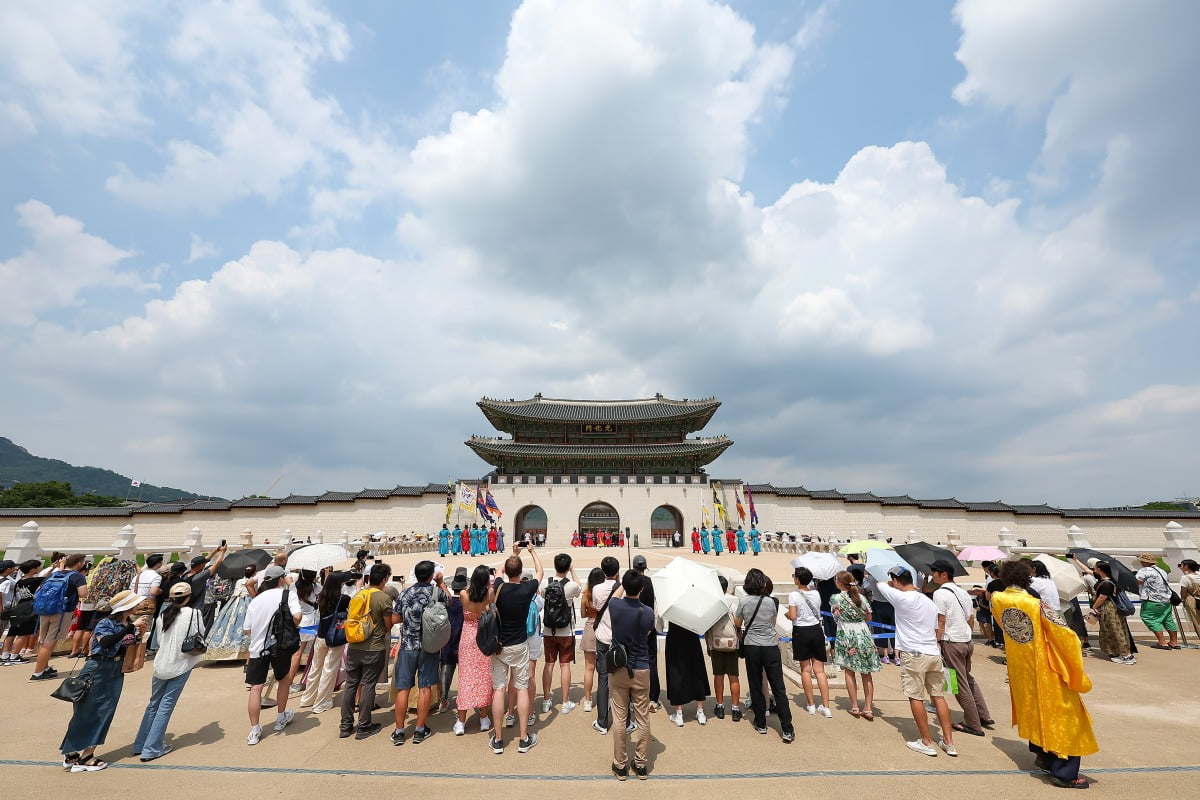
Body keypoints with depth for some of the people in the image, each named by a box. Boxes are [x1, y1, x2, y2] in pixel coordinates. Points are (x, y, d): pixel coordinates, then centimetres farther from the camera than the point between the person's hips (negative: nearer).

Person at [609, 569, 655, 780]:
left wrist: (623, 586, 23)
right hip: (641, 670, 0)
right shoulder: (648, 612, -14)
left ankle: (620, 765, 22)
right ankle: (641, 765, 25)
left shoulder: (614, 606, -14)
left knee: (620, 719, 12)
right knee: (643, 719, 14)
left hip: (618, 670, 0)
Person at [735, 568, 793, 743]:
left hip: (751, 647, 0)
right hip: (770, 647, 0)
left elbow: (737, 623, 6)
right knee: (779, 689, 6)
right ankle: (787, 730, 5)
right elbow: (773, 623, 11)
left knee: (756, 687, 13)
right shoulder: (771, 602, -7)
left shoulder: (744, 602, -8)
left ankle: (761, 724, 22)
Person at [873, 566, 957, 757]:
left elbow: (879, 585, -2)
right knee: (938, 696, 16)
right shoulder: (929, 602, 11)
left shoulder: (901, 598, -14)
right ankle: (949, 742, 21)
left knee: (915, 697, 4)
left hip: (913, 655, -7)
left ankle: (926, 743, 11)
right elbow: (936, 630, 17)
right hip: (934, 653, 8)